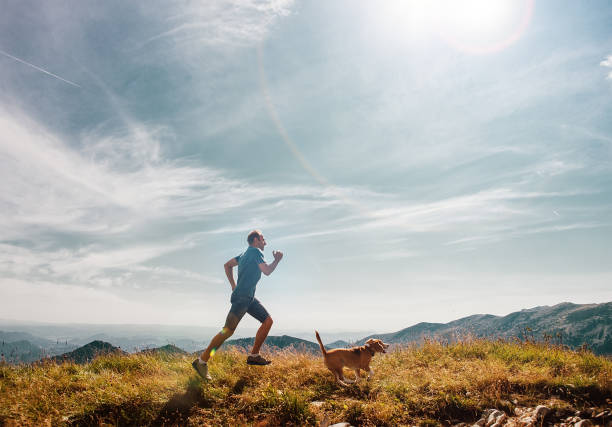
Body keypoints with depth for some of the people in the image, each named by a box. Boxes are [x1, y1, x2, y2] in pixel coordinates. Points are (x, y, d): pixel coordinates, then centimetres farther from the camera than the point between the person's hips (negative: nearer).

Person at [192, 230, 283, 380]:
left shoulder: (246, 253, 20)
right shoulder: (256, 251, -7)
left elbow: (227, 265, 26)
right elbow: (267, 271, -15)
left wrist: (234, 286, 22)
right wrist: (277, 260, 1)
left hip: (249, 298, 10)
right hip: (241, 298, -10)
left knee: (268, 320, 8)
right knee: (228, 330, -13)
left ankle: (253, 356, 11)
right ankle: (202, 361, -7)